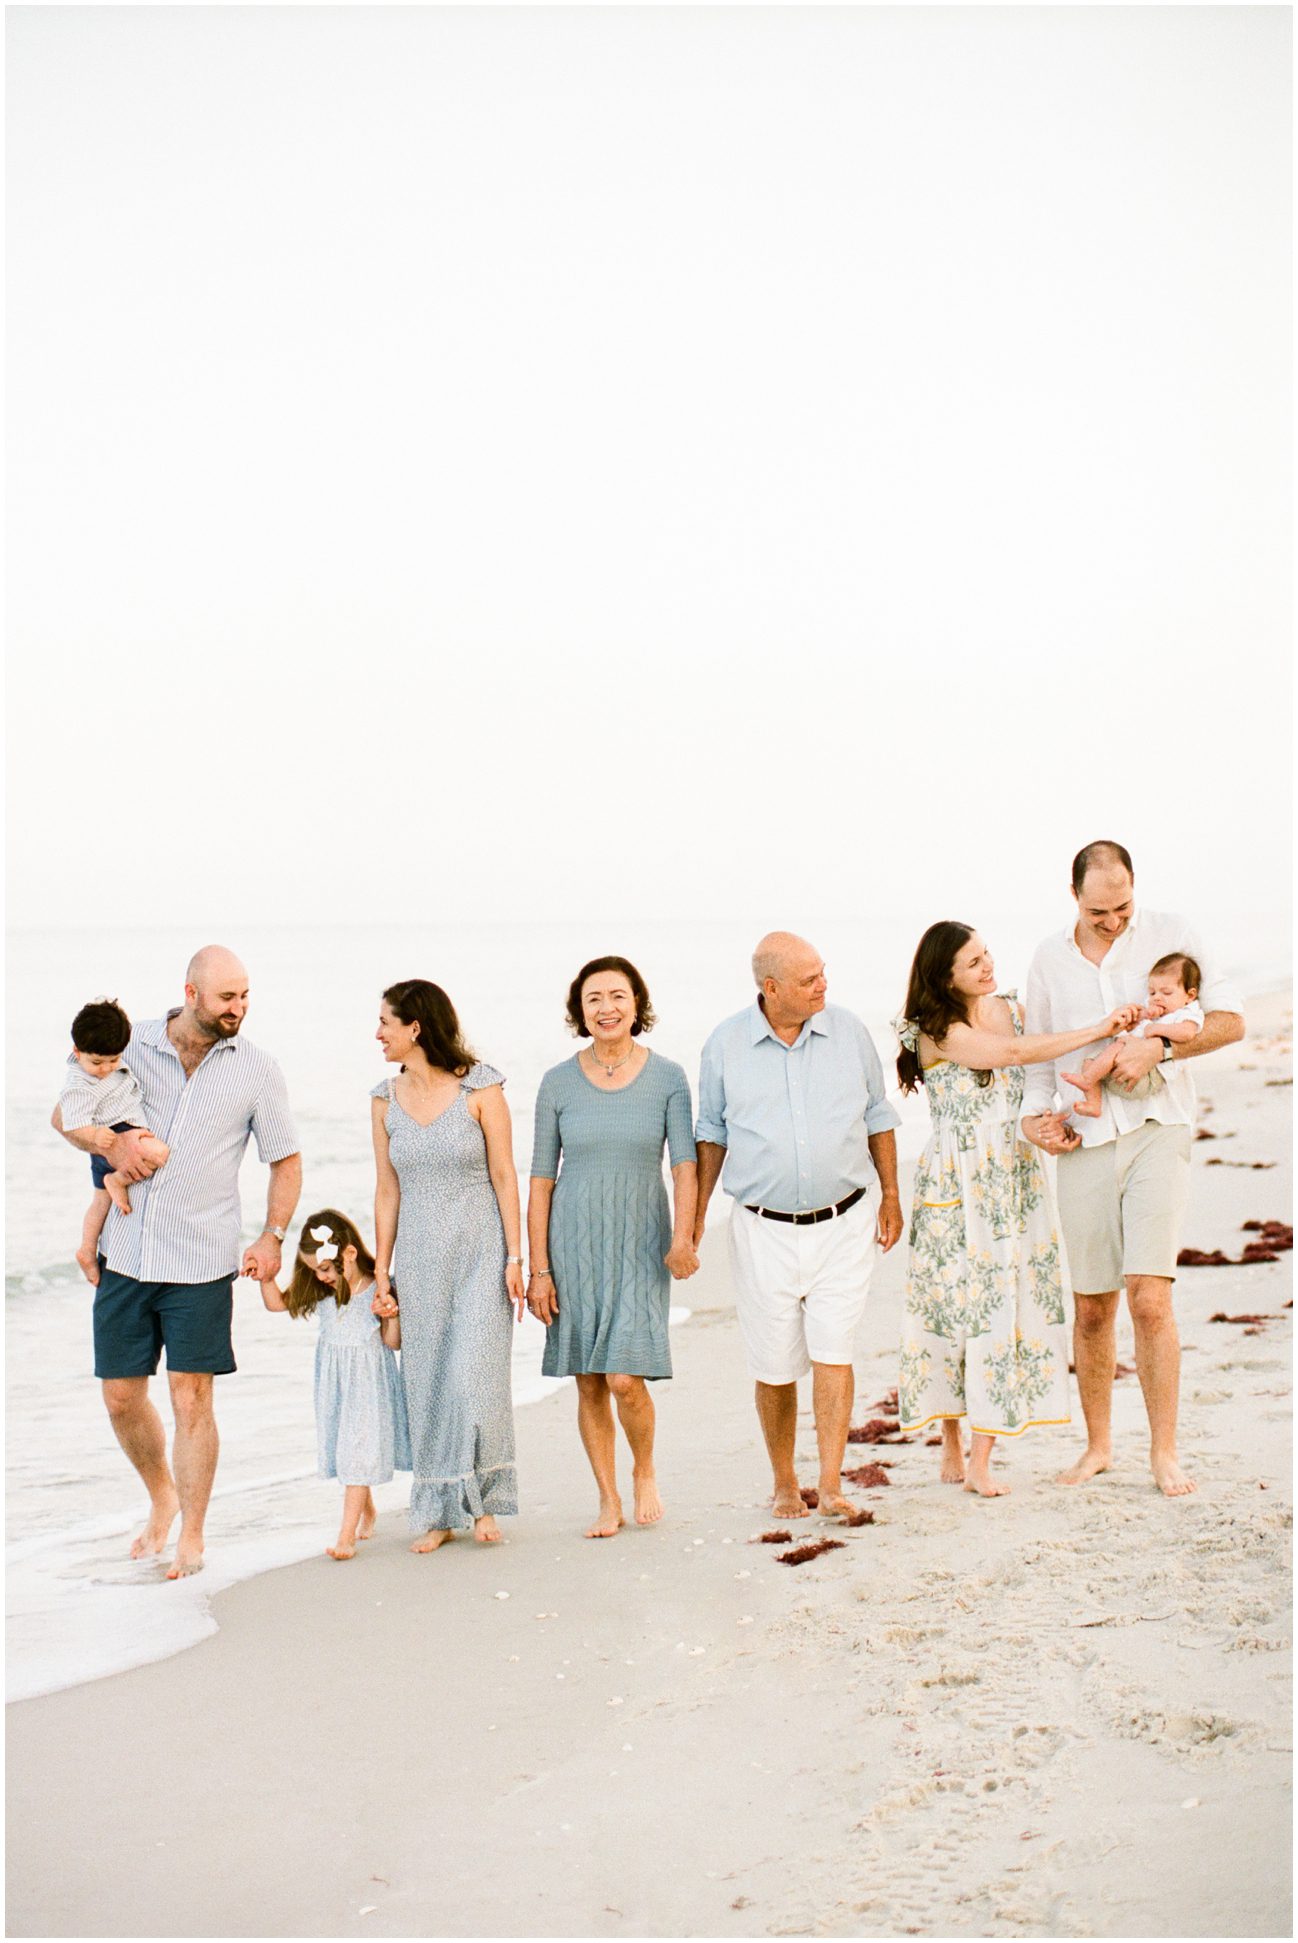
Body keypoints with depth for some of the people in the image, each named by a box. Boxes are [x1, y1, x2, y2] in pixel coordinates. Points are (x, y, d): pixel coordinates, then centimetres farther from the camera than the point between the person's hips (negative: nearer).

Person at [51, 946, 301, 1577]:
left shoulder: (256, 1069, 0)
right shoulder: (130, 1044, 2)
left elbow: (286, 1161, 8)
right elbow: (65, 1114, 11)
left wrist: (272, 1236, -6)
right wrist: (109, 1142, -10)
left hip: (202, 1263, -2)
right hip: (125, 1256, 2)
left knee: (191, 1396, -3)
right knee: (121, 1396, 8)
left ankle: (191, 1535, 11)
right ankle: (162, 1496, 34)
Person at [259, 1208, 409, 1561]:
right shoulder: (321, 1290, 0)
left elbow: (393, 1343, -7)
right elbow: (277, 1303, 10)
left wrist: (392, 1315, -25)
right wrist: (266, 1276, -6)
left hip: (369, 1380, -6)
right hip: (334, 1381, 6)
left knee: (359, 1450, -9)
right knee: (343, 1447, 14)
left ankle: (347, 1532, -10)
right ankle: (367, 1510, 37)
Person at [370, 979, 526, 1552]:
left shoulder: (479, 1087, -6)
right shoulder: (385, 1099, 5)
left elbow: (504, 1177, -3)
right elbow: (387, 1191, 9)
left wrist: (514, 1257, -6)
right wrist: (381, 1273, 8)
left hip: (478, 1251, -4)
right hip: (419, 1256, 4)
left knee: (474, 1374, -9)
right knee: (427, 1382, 4)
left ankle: (481, 1498, 8)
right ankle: (439, 1511, 13)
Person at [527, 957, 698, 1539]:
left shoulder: (666, 1077, -2)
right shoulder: (558, 1083, 0)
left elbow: (686, 1164, -6)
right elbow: (540, 1181, 3)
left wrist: (682, 1238, -22)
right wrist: (537, 1268, -1)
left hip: (640, 1243, -1)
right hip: (575, 1242, 2)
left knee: (625, 1377, -12)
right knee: (589, 1382, 5)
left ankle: (645, 1473, 16)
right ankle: (609, 1501, 20)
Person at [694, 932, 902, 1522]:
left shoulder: (848, 1033, 0)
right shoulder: (725, 1046, -2)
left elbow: (877, 1118, 12)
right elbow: (712, 1135, 9)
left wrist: (890, 1197, 13)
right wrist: (695, 1214, 7)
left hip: (845, 1222, 0)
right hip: (764, 1230, 0)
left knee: (833, 1354, -7)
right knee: (774, 1367, 5)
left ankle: (831, 1486, -6)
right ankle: (784, 1485, 22)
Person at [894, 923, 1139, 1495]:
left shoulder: (1012, 1009, 9)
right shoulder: (936, 1031, -10)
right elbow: (1015, 1053, -20)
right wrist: (1098, 1029, -19)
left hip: (1014, 1176, 5)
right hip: (958, 1183, -5)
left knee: (1006, 1295, 0)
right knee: (959, 1299, -2)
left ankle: (980, 1462, 3)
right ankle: (953, 1450, 11)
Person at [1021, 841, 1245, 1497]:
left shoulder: (1168, 934, 1)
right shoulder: (1049, 959, 9)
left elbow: (1230, 1019, -2)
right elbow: (1038, 1052, 19)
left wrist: (1160, 1046, -15)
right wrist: (1036, 1115, 2)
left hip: (1157, 1131, -3)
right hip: (1084, 1144, 3)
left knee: (1150, 1299, -12)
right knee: (1091, 1311, 7)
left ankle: (1164, 1452, -1)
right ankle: (1097, 1444, 22)